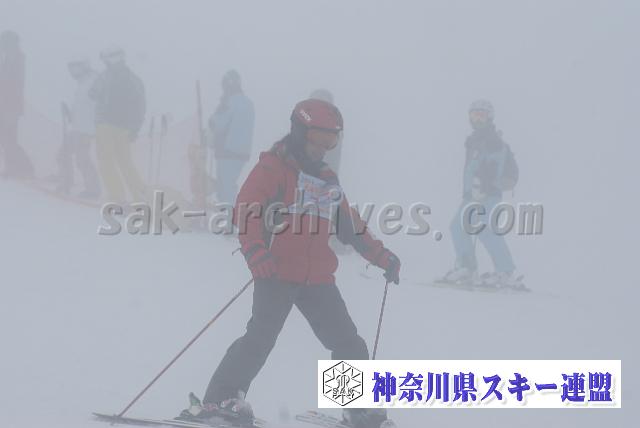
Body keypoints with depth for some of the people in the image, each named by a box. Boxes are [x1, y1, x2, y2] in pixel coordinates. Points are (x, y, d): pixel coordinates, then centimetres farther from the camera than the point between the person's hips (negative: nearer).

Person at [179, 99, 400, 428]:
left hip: (318, 279, 6)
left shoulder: (328, 180, 20)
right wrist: (255, 253, -26)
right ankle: (220, 398, -12)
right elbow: (246, 211, -12)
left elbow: (350, 226, 29)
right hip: (277, 274, -6)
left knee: (348, 343, 6)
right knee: (261, 336, -18)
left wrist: (382, 256, 26)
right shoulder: (272, 167, -1)